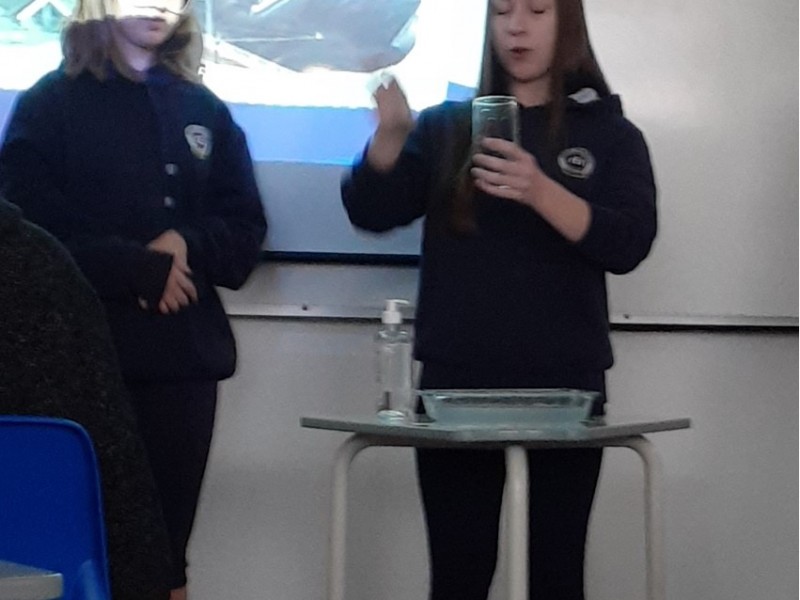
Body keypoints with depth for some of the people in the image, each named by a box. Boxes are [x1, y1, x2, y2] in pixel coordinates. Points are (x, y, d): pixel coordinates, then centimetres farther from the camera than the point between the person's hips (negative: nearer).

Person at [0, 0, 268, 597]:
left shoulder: (205, 111, 15)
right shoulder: (51, 102, 4)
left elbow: (246, 228, 13)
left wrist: (186, 245, -8)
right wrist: (138, 268, -12)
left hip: (184, 350, 3)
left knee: (167, 541, 2)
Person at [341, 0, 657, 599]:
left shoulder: (610, 134, 6)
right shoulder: (446, 126, 10)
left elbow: (629, 245, -8)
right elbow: (371, 212, 0)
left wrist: (539, 191, -24)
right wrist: (390, 134, -19)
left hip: (563, 388, -1)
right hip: (457, 385, 1)